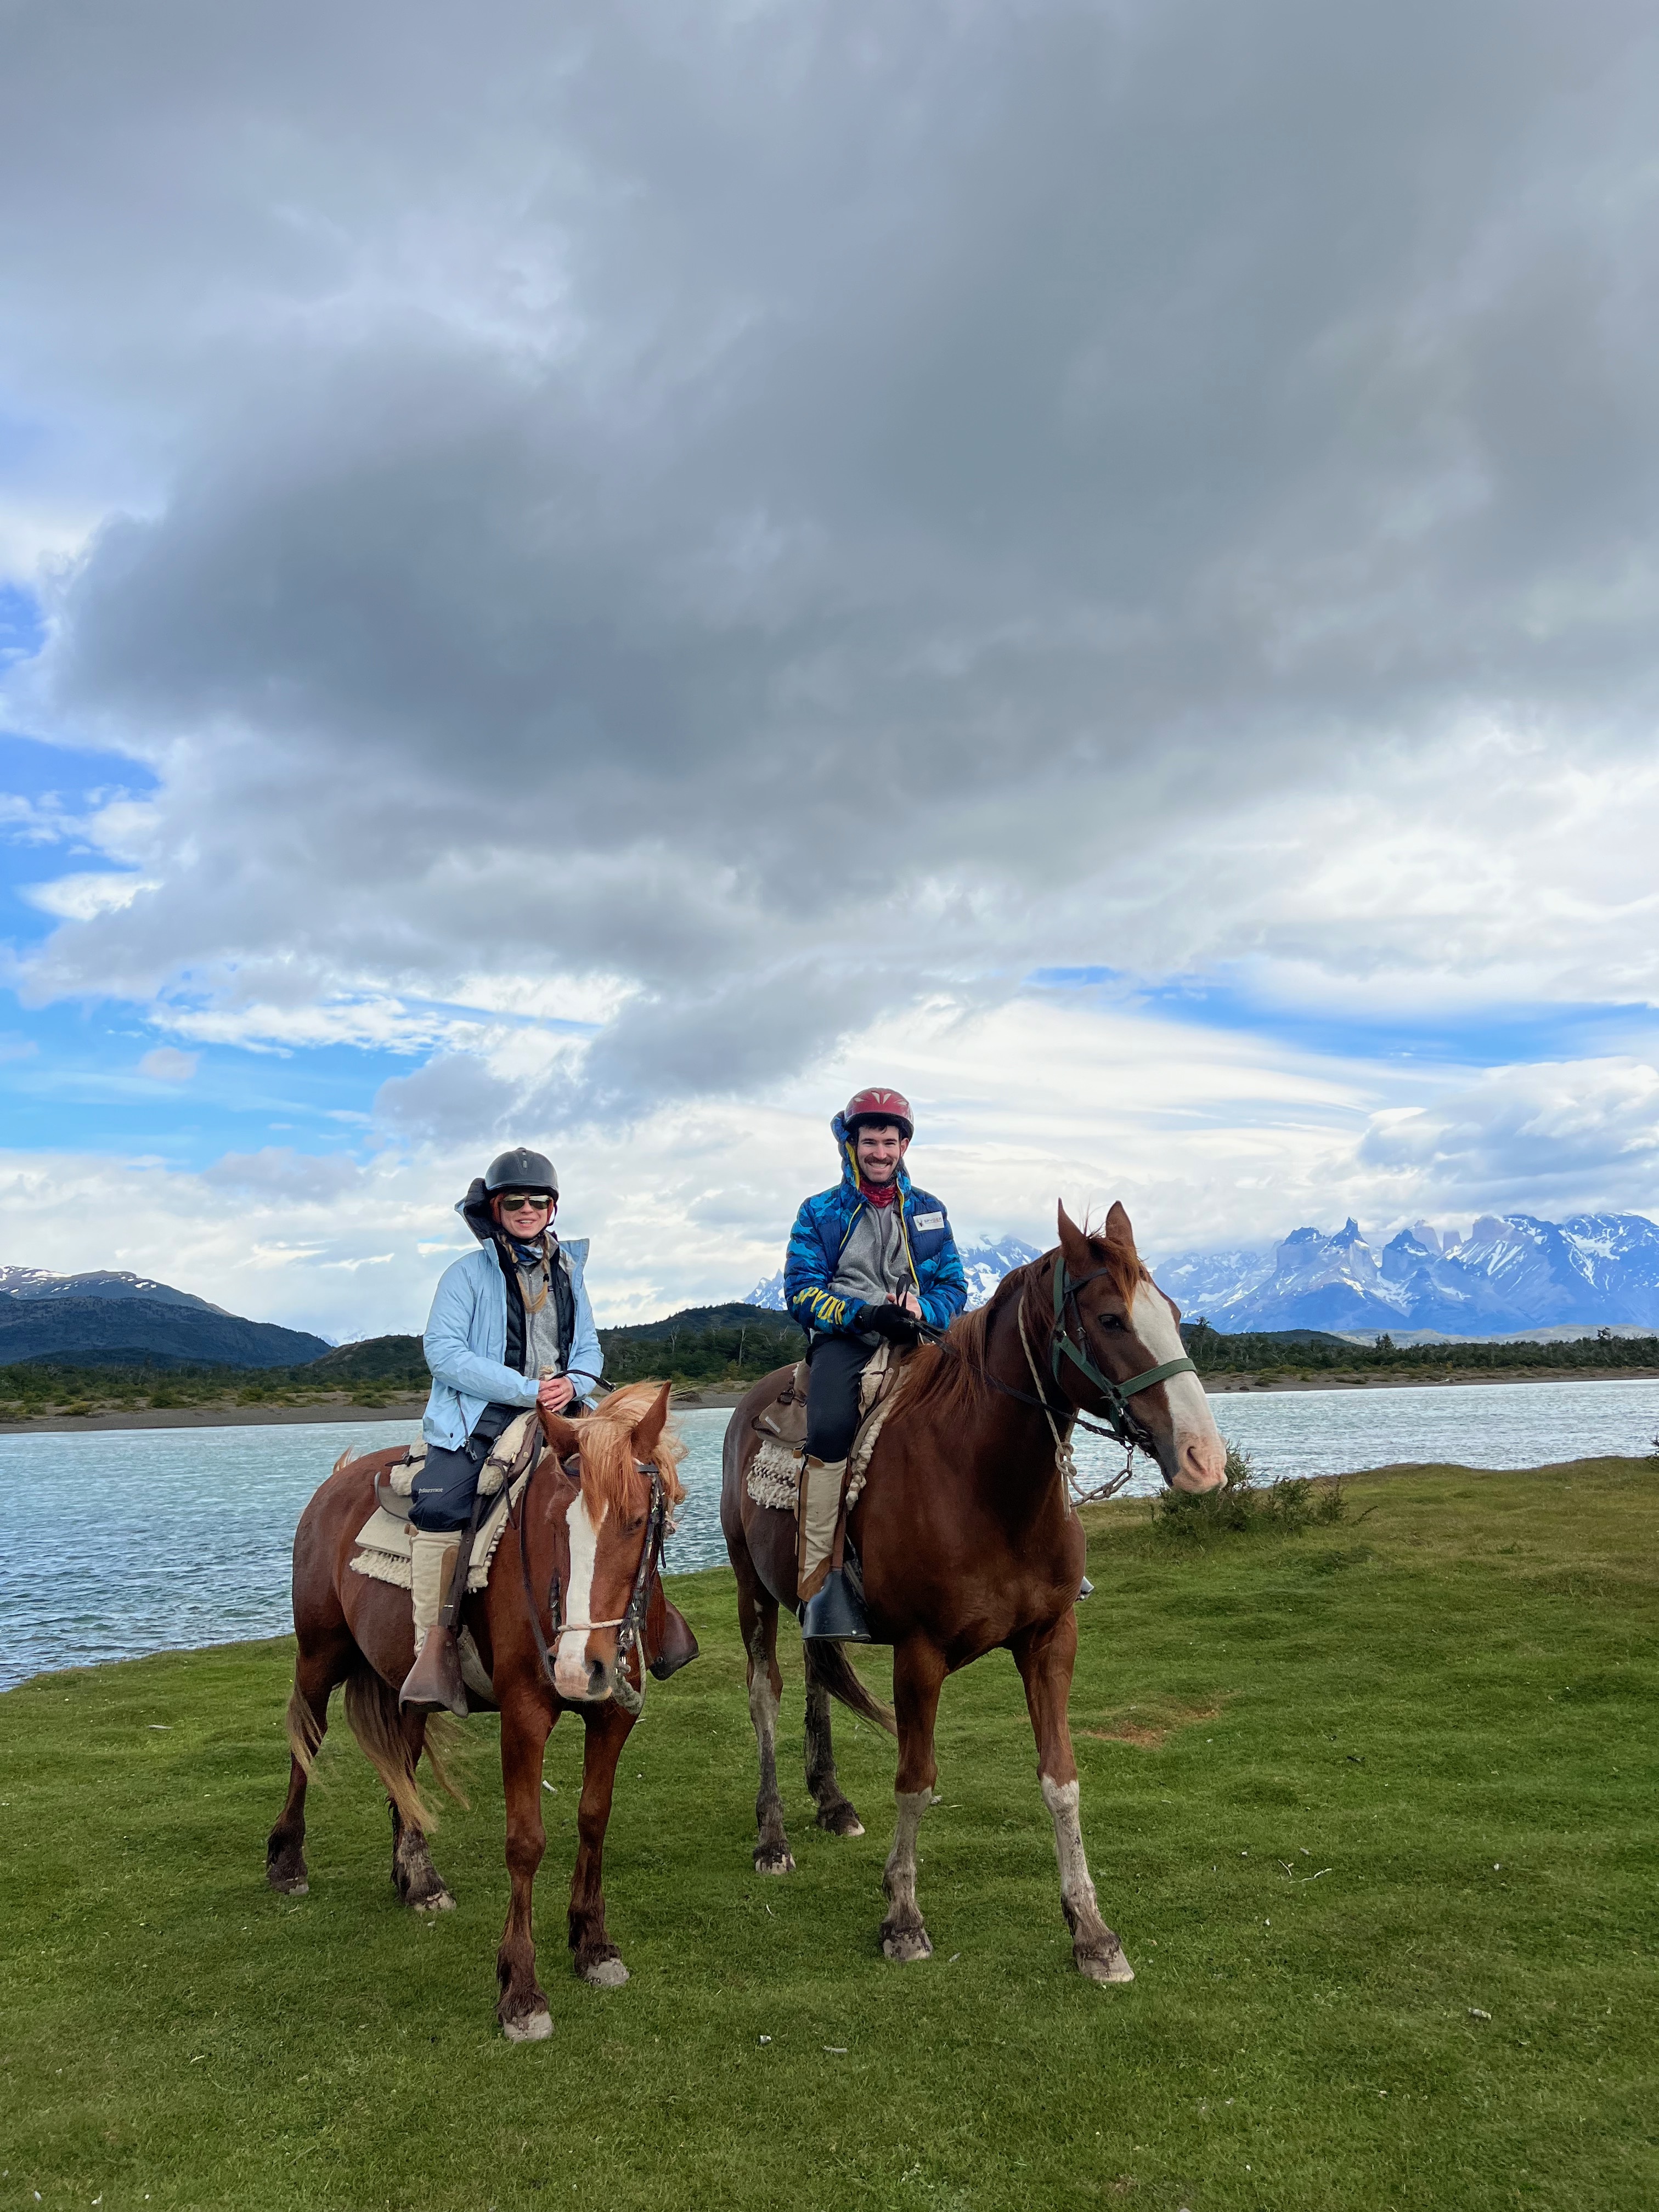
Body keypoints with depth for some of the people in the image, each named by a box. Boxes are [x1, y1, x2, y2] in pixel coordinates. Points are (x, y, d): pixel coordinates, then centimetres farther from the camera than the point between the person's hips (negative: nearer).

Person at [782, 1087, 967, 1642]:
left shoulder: (928, 1211, 19)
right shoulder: (819, 1213, 12)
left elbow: (953, 1286, 14)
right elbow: (802, 1290, 1)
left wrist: (919, 1309, -10)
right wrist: (866, 1313, -16)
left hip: (915, 1335, 3)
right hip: (841, 1338, -2)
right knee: (831, 1428, -33)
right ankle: (820, 1581, -31)